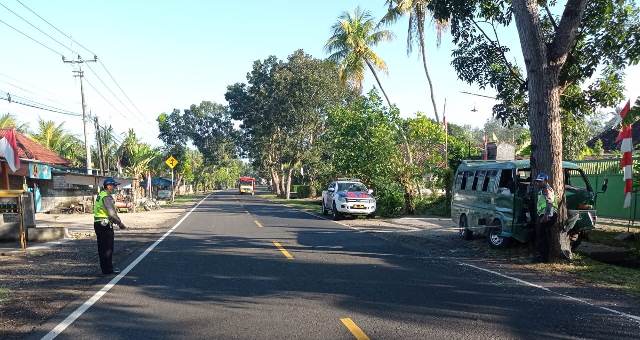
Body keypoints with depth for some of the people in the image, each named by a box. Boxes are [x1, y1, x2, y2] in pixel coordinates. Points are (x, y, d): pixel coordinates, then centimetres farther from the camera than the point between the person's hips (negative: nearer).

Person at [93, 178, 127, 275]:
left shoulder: (100, 195, 16)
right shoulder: (107, 197, -16)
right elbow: (112, 213, -21)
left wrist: (117, 223, 18)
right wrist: (120, 224, -11)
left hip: (98, 223, 10)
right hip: (105, 224, -10)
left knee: (102, 247, 14)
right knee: (108, 248, -3)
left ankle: (104, 268, 22)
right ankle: (108, 269, 1)